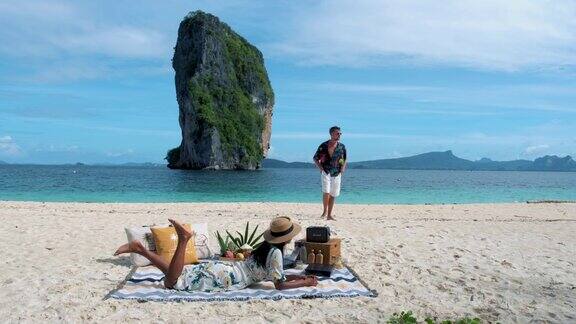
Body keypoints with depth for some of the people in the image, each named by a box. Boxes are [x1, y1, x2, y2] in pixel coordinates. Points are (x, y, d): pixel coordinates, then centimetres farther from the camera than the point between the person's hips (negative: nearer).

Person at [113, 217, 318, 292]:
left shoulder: (267, 246, 15)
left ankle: (138, 248, 5)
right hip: (221, 277, -8)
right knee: (173, 282, -17)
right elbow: (280, 284, -17)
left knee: (174, 278, 11)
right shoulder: (276, 252, -13)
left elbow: (276, 274, 25)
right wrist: (305, 282, -6)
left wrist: (301, 276, 17)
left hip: (220, 269, 8)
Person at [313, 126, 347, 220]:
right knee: (326, 192, -18)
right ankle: (324, 211, 2)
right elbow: (315, 158, 3)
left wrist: (343, 167, 2)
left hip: (337, 174, 4)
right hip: (326, 172, -4)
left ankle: (329, 215, 16)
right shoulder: (324, 145, -5)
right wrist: (320, 167, -10)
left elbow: (344, 159, 19)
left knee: (333, 194, 7)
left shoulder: (342, 147, 6)